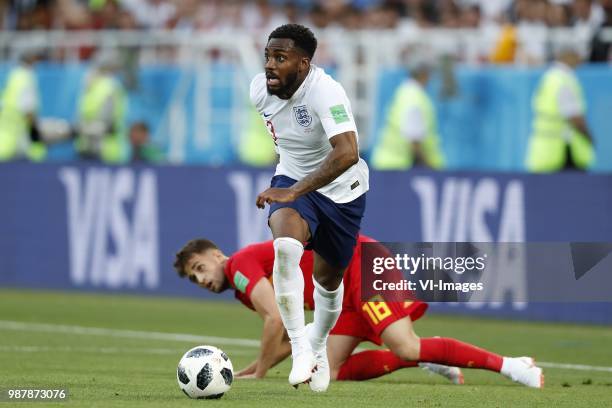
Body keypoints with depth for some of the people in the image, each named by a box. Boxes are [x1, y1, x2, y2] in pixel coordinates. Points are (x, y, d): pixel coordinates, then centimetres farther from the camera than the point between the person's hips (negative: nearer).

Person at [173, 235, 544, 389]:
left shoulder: (241, 265, -7)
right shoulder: (247, 289, 20)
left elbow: (275, 319, -20)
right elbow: (288, 339, 24)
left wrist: (260, 374, -10)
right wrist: (254, 367, 11)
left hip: (360, 264, -9)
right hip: (344, 297, 9)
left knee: (406, 348, -25)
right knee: (329, 372, -4)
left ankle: (506, 365, -23)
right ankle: (428, 360, -1)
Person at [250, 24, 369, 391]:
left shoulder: (325, 91, -32)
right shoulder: (260, 89, -12)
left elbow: (347, 153, -45)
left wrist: (295, 191, -49)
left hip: (342, 191, -3)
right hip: (292, 182, 3)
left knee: (329, 279, 14)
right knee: (285, 247, -30)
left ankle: (318, 346, 46)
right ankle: (300, 349, -24)